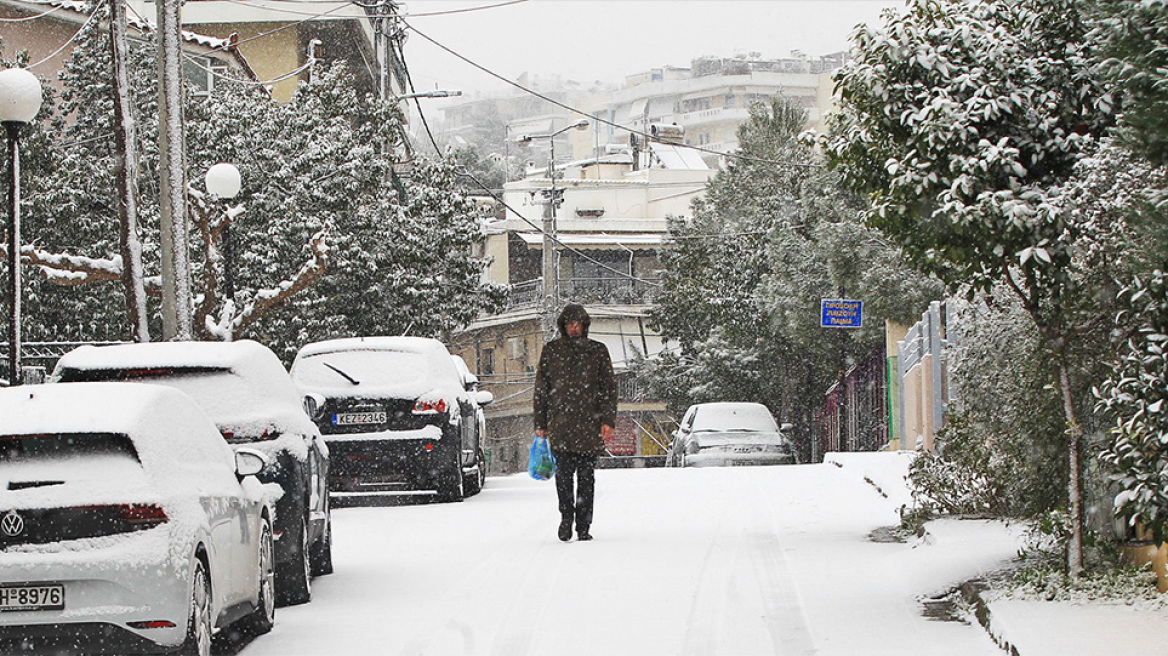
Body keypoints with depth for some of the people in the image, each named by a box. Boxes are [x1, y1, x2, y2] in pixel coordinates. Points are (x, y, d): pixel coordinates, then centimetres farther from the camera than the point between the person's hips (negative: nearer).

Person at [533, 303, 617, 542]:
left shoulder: (598, 351, 9)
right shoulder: (551, 350, 11)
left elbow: (609, 388, 8)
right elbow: (541, 389, 14)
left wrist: (608, 420, -3)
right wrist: (540, 423, 10)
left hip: (590, 424, 0)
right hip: (560, 423, 0)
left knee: (586, 476, 2)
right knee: (564, 472, -16)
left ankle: (583, 527, 7)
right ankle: (566, 516, -4)